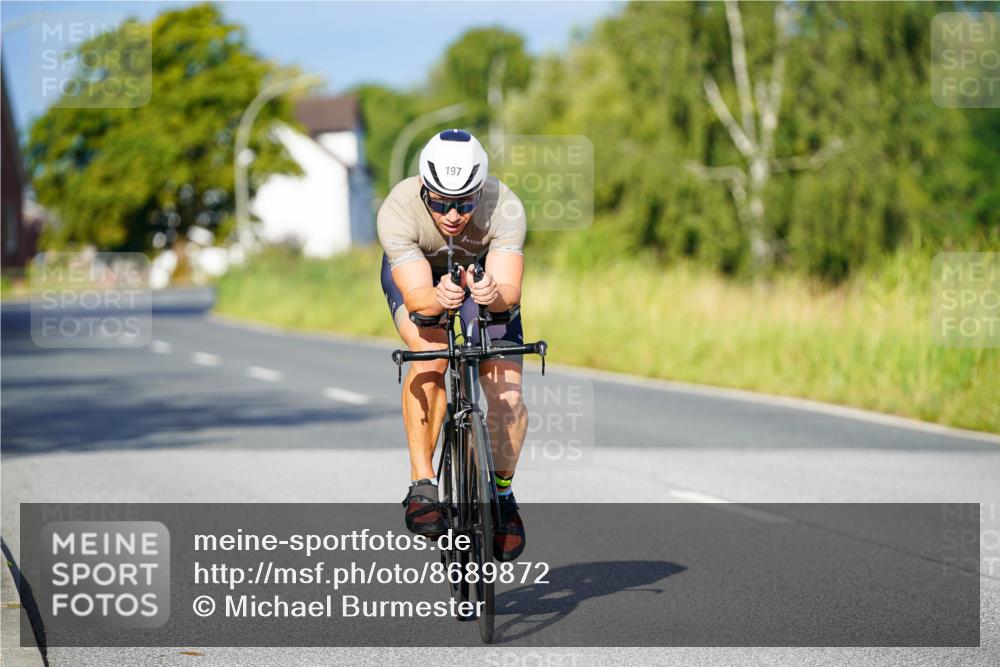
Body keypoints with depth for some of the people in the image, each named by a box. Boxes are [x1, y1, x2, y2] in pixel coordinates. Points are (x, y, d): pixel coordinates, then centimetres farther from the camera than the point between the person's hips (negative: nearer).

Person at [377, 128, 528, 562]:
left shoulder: (505, 209, -35)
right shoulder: (398, 211, -36)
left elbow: (510, 292, -42)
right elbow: (416, 296, -41)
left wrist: (495, 295, -64)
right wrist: (438, 298, -63)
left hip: (482, 272, 1)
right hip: (416, 274, -1)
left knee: (507, 394, -15)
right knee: (432, 353, -33)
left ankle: (502, 492, 11)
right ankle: (422, 483, -23)